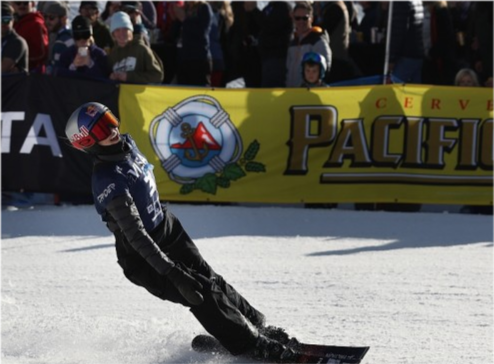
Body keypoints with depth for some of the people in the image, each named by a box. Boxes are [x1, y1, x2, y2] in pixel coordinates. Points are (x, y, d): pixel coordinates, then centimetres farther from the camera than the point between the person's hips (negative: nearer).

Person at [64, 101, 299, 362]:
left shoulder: (125, 144, -6)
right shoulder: (107, 182, -34)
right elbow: (136, 235, -36)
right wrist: (171, 273, -39)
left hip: (168, 228, 8)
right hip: (143, 256, -8)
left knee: (210, 280, 14)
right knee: (202, 295, -7)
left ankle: (256, 325, 27)